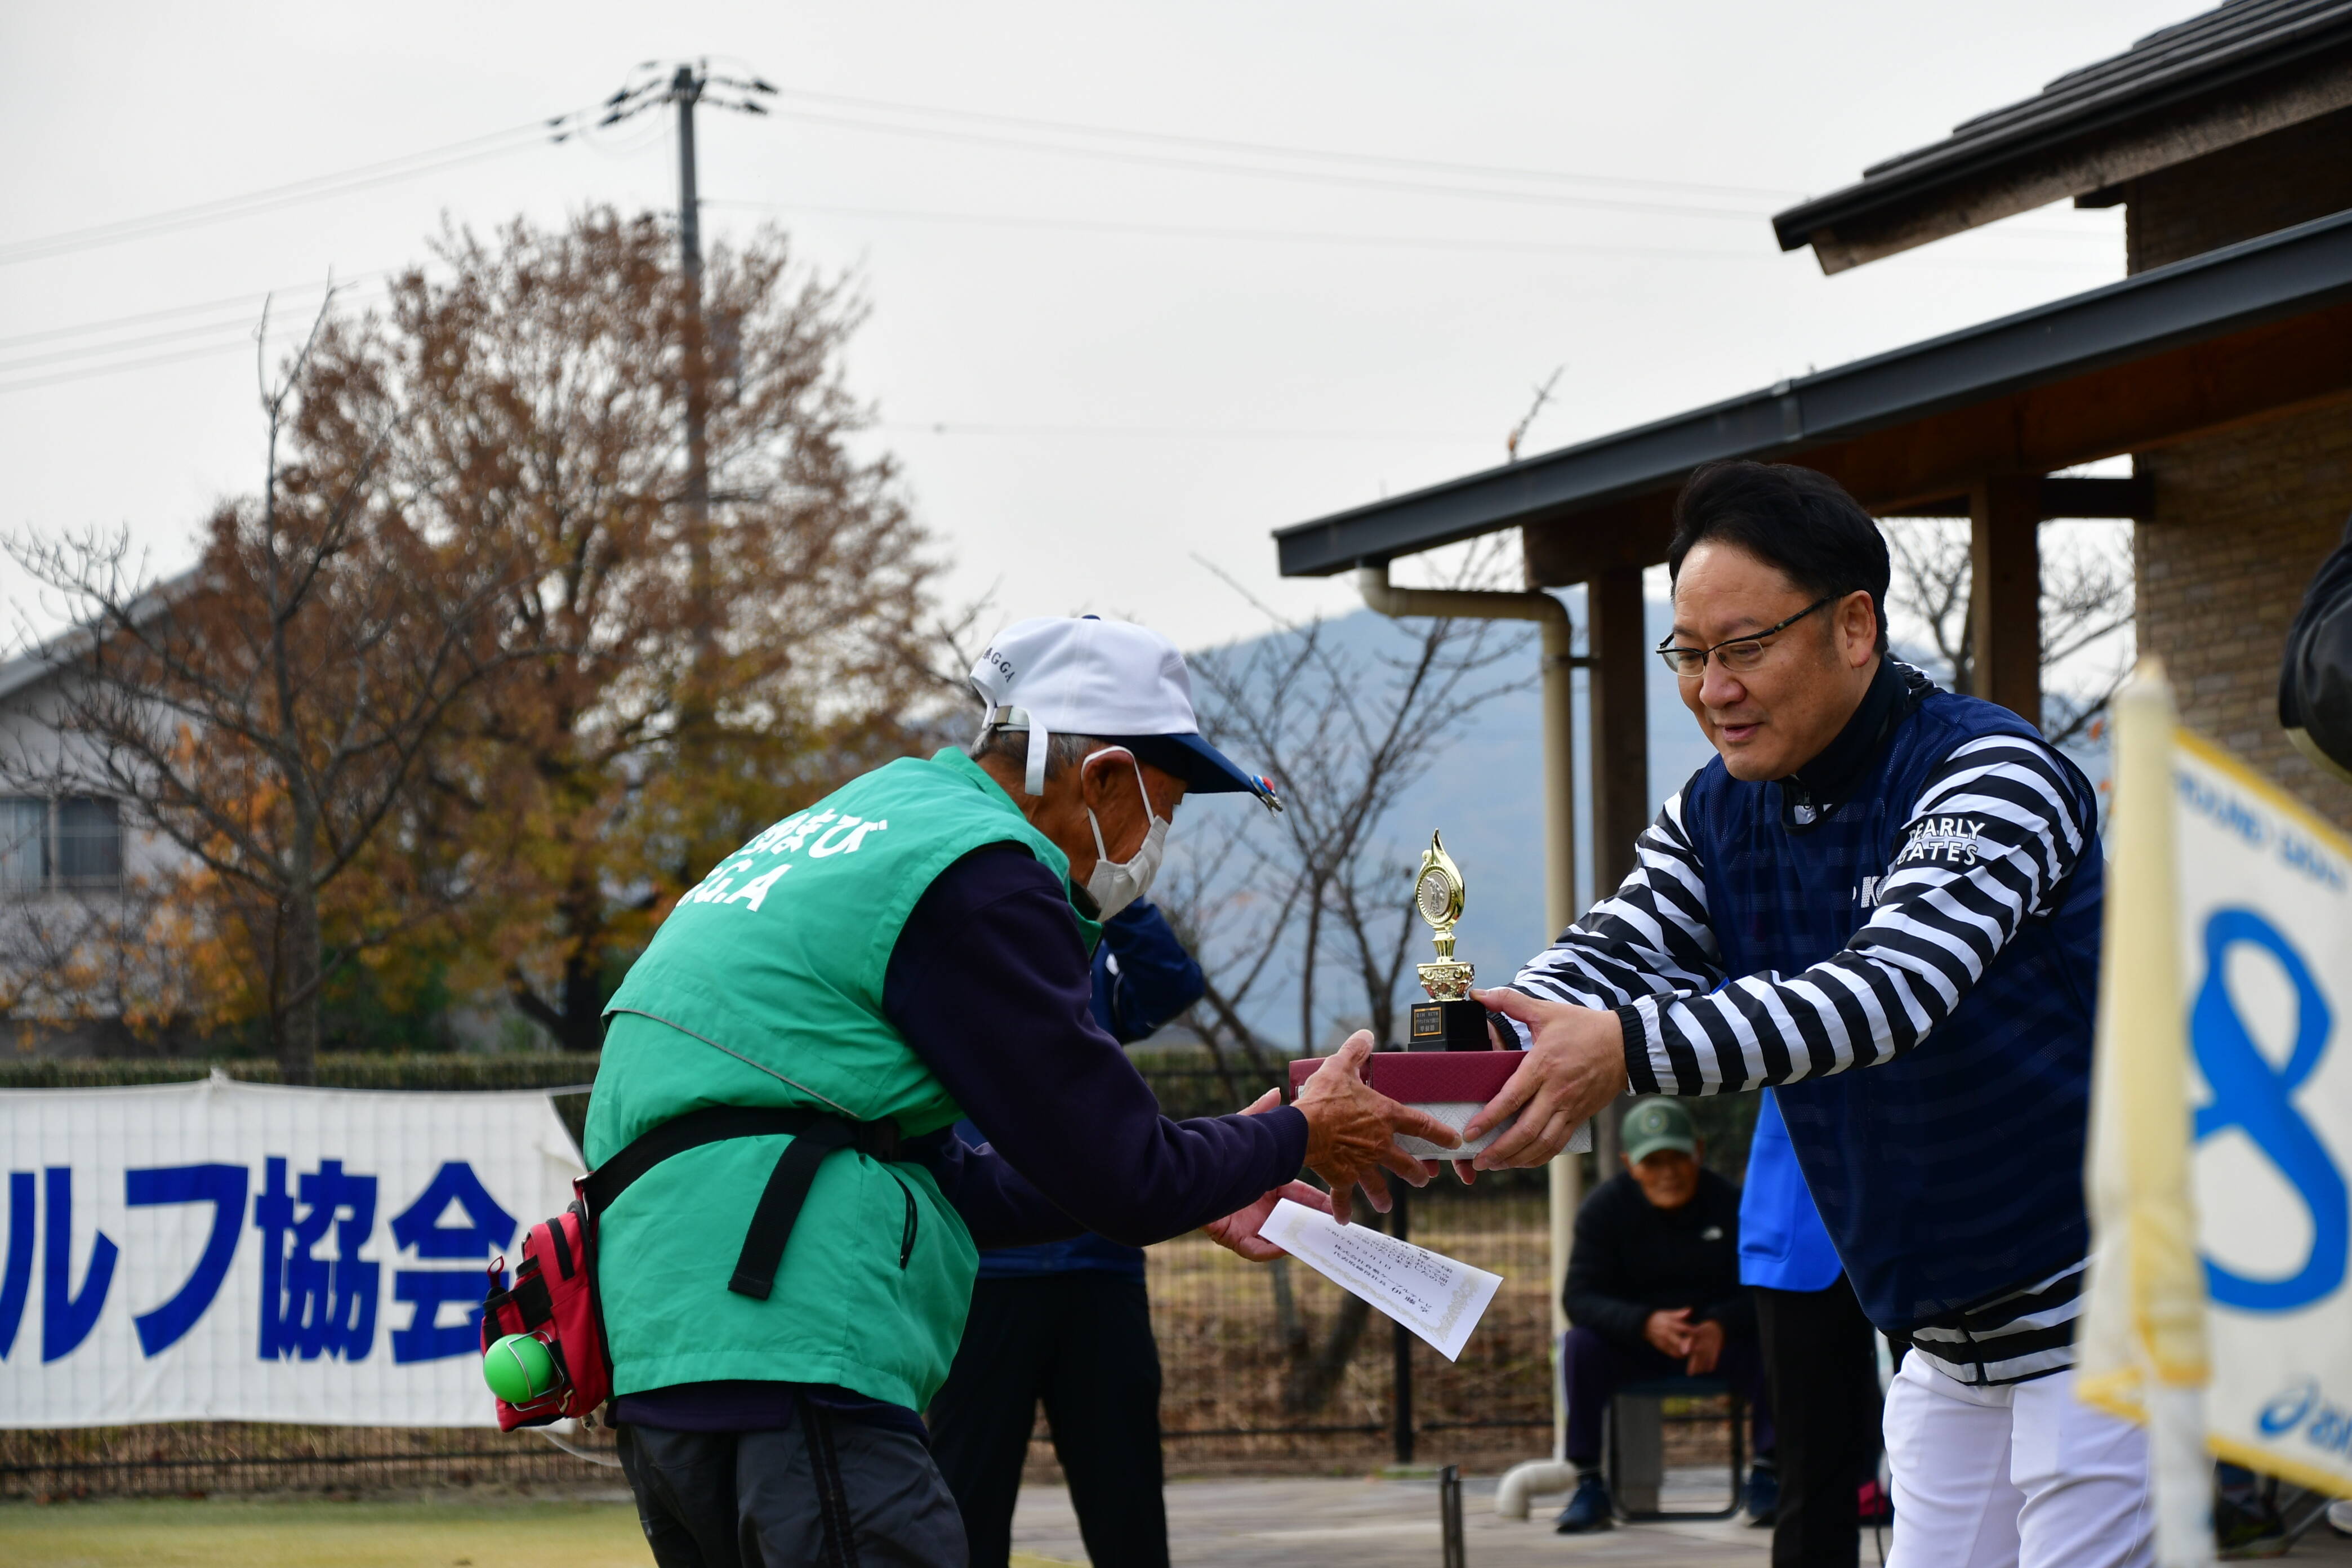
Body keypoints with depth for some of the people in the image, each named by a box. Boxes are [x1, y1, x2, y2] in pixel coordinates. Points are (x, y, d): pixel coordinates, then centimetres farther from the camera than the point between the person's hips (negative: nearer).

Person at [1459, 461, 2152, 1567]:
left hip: (2093, 1315, -7)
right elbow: (1605, 958, -8)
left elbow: (1890, 986, -34)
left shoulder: (1987, 774, -18)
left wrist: (1629, 1050, -47)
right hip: (1941, 1340, 7)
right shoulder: (1717, 817, 6)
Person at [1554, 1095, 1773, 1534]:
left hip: (1719, 1337, 0)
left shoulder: (1728, 1203, -7)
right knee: (1580, 1345, -30)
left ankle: (1765, 1478, -17)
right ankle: (1589, 1487, -25)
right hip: (1632, 1343, 0)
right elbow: (1579, 1297, -15)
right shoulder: (1605, 1208, -8)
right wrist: (1645, 1323, -34)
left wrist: (1721, 1325, -33)